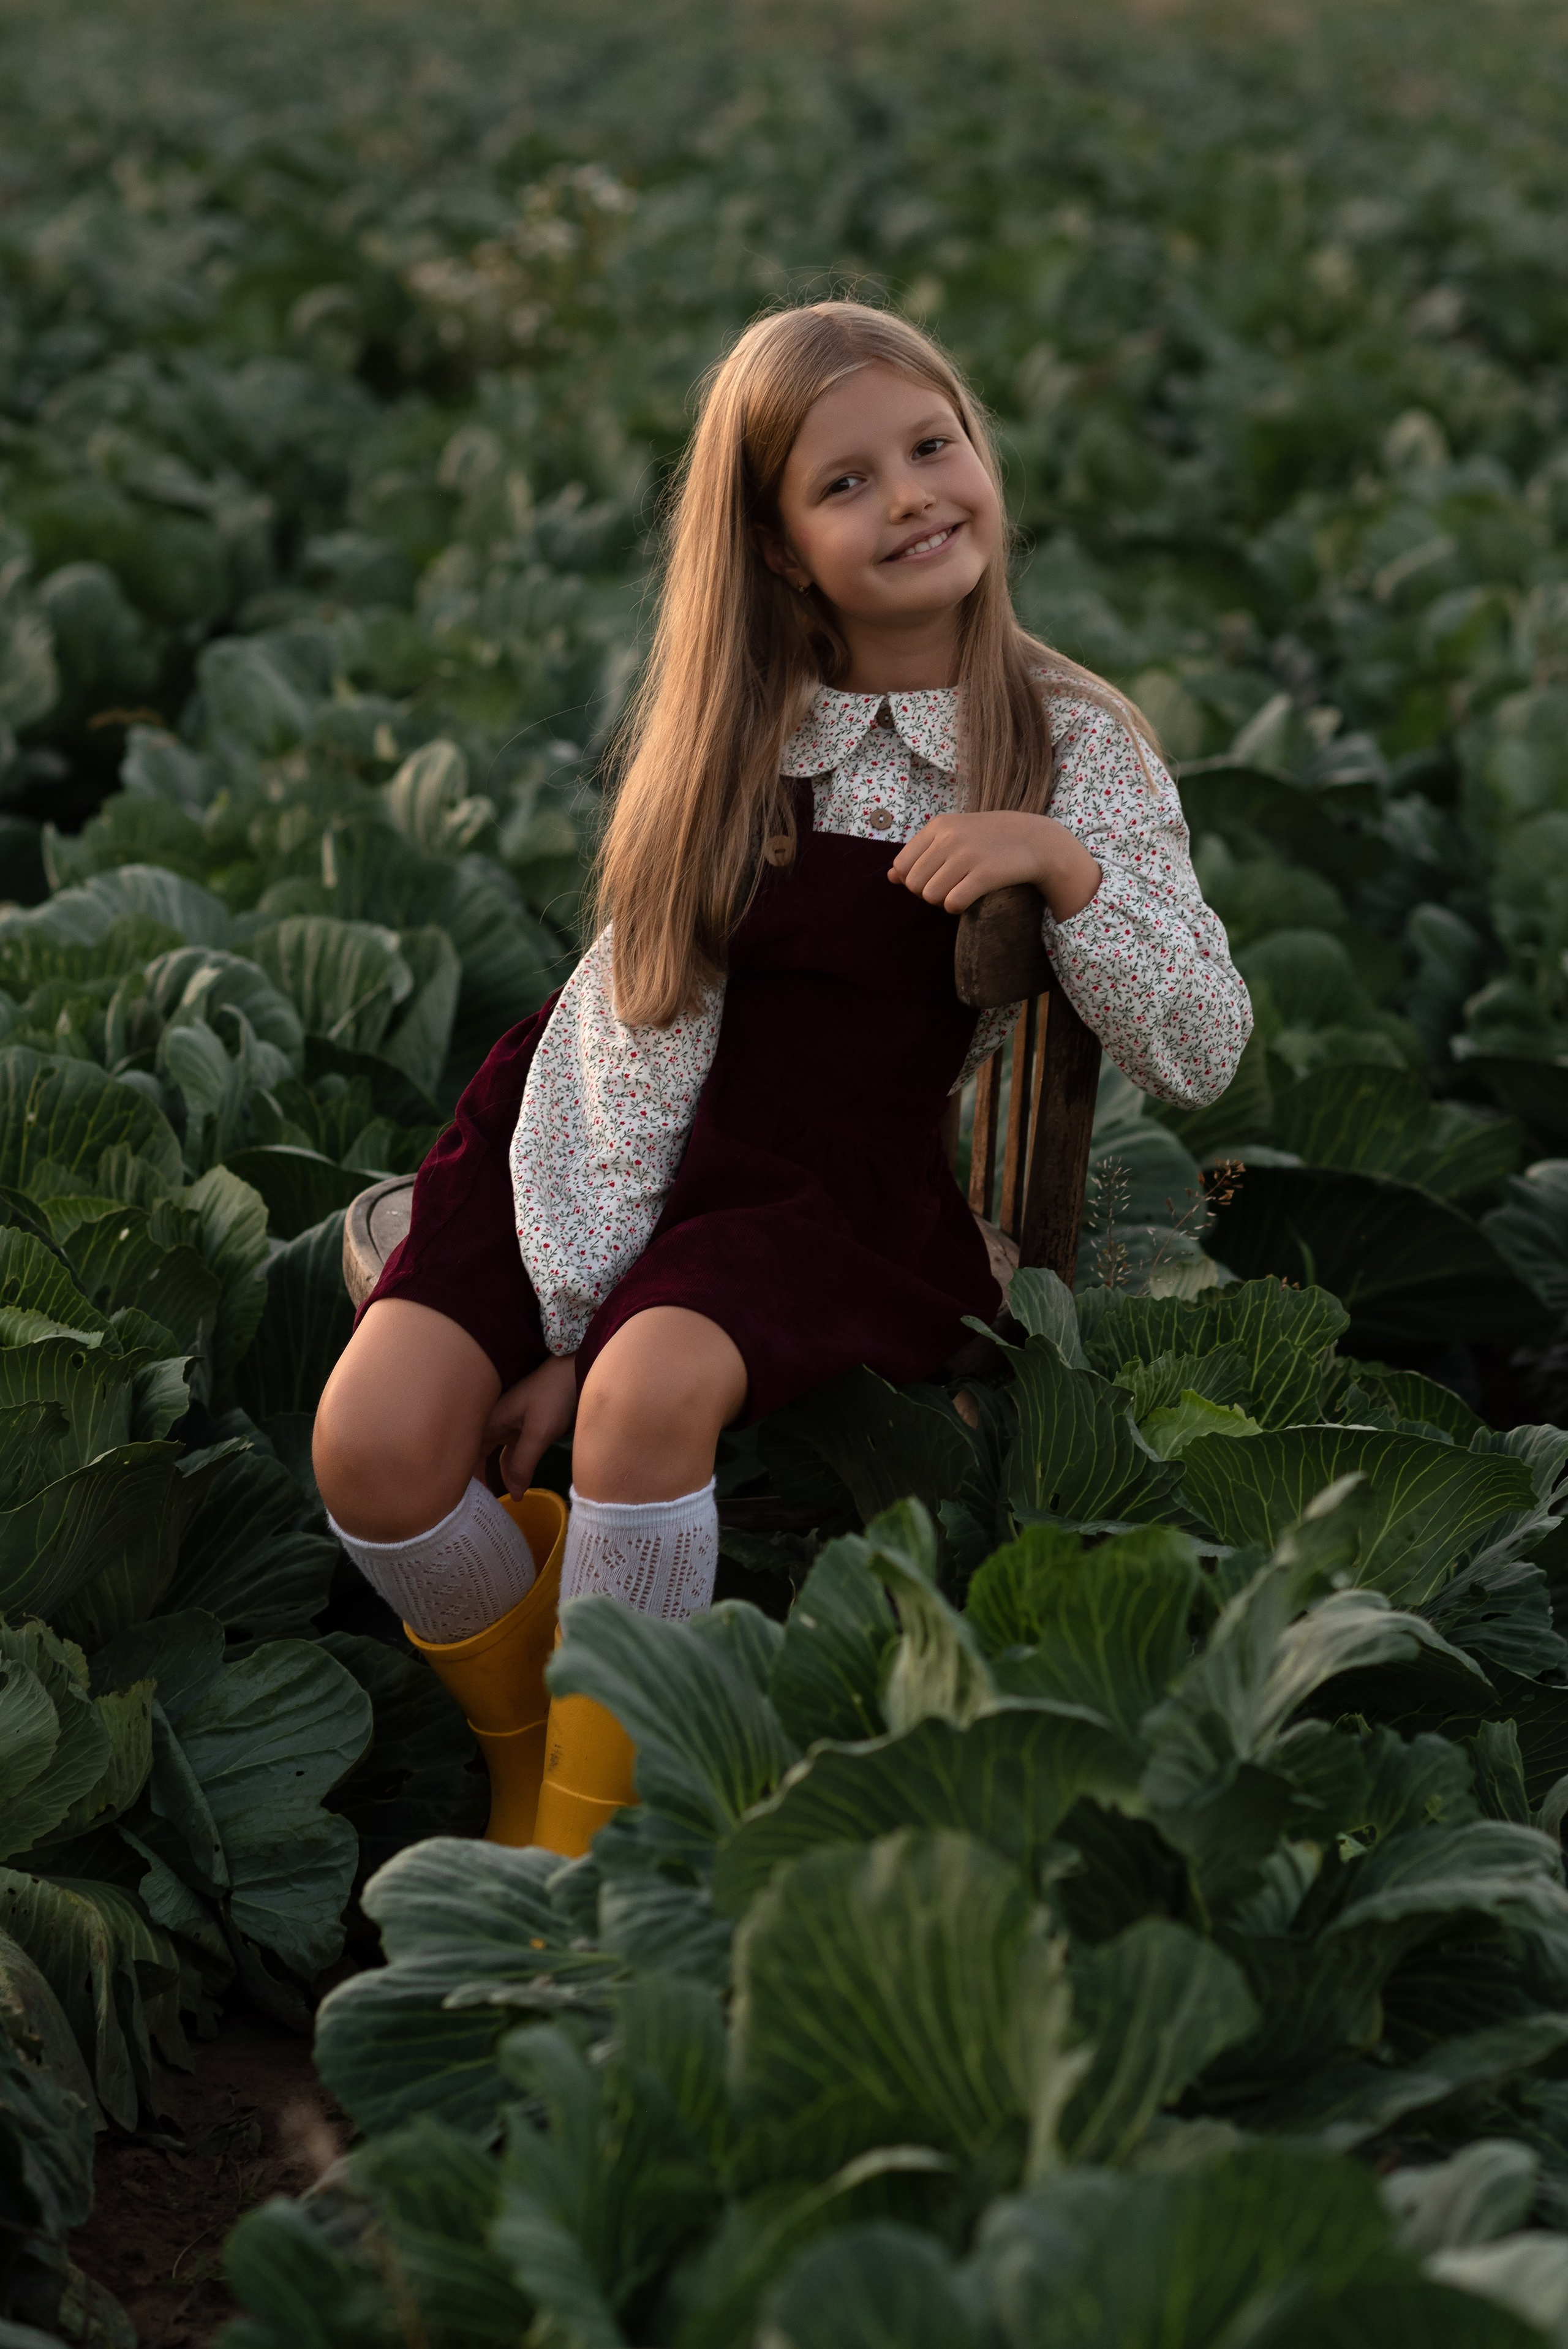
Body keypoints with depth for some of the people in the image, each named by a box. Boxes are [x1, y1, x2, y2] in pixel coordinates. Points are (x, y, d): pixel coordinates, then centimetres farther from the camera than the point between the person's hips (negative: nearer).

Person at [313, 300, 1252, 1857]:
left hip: (836, 1186, -2)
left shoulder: (1075, 748, -1)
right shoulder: (731, 731, 1)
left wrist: (1067, 864, -20)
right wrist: (569, 1315, -14)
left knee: (653, 1392, -35)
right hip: (605, 1145, 2)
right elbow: (637, 1019, -6)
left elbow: (1199, 1059, -4)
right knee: (375, 1442, -21)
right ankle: (524, 1715, 10)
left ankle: (584, 1830, -14)